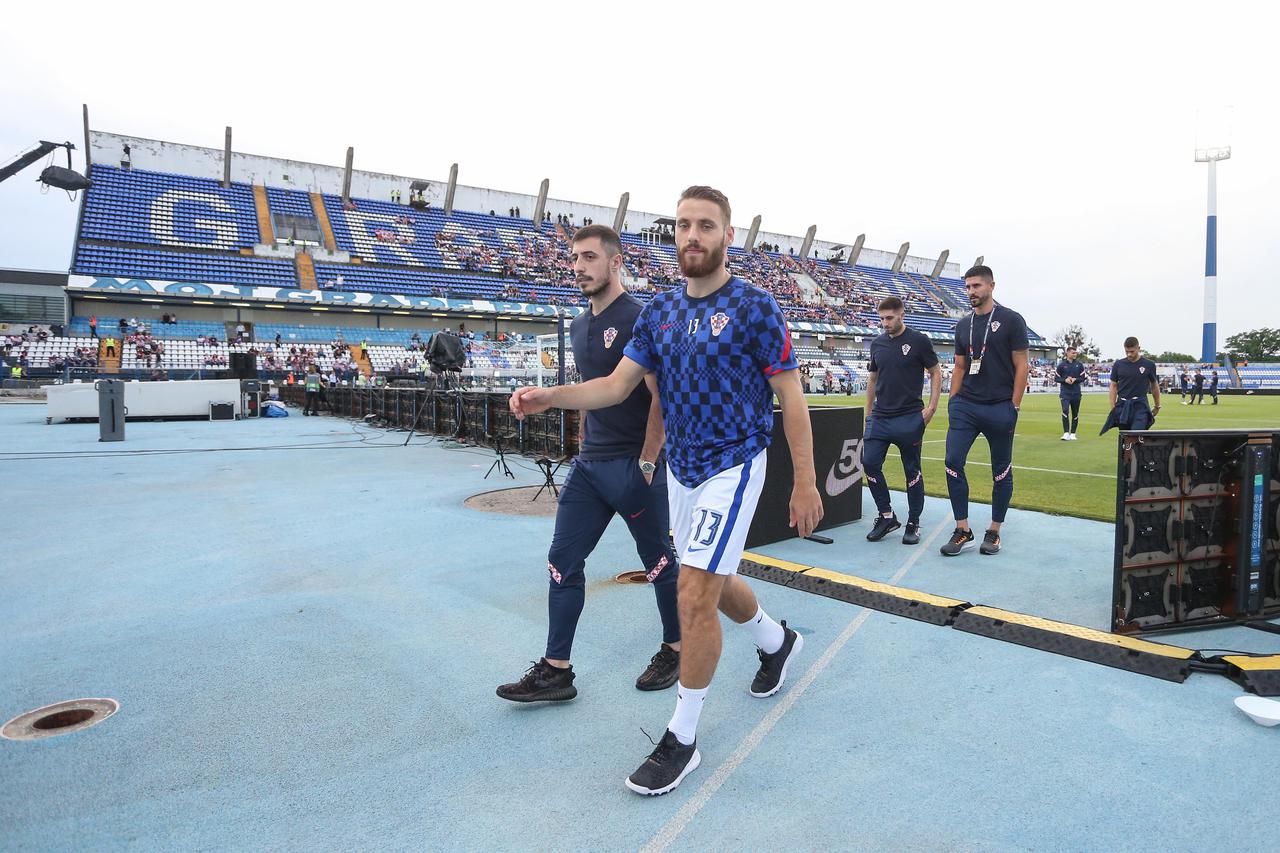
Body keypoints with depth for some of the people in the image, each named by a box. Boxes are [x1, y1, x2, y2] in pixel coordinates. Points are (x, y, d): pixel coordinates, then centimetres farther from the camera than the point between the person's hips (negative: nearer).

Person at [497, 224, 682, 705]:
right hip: (589, 466, 8)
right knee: (564, 561, 5)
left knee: (658, 561, 9)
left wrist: (646, 464, -17)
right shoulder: (580, 326, 12)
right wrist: (584, 449, 17)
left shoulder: (640, 319, -13)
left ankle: (675, 652, 28)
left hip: (635, 466, -8)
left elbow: (662, 398, -17)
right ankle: (556, 671, 14)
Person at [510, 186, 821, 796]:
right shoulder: (660, 310, 5)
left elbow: (791, 398, -9)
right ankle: (776, 642, 50)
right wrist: (551, 397, -16)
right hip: (680, 469, 6)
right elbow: (617, 384, 0)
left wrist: (805, 484, -11)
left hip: (733, 466, -6)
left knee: (695, 595, -10)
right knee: (715, 583, 20)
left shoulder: (754, 308, -11)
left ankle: (682, 739, 7)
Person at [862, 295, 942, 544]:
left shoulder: (919, 341, -4)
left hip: (910, 418, -4)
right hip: (880, 418, 4)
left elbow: (935, 373, 1)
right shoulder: (877, 344, 9)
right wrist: (868, 412, 16)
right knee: (870, 463, -4)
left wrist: (931, 407, -8)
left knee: (912, 471, 3)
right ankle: (887, 516, 12)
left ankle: (913, 524, 16)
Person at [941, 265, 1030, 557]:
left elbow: (1021, 366, -5)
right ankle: (963, 531, 3)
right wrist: (953, 401, 7)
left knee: (1001, 472, 7)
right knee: (952, 462, -7)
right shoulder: (963, 325, 11)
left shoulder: (1011, 320, -3)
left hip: (1000, 408, -4)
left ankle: (994, 531, 21)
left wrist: (1014, 406, -10)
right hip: (965, 405, 4)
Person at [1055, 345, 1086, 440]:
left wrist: (1075, 379, -12)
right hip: (1065, 392, -3)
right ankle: (1066, 433, -17)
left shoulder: (1079, 365, 7)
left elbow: (1082, 378, 7)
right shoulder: (1061, 365, 3)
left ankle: (1072, 434, 16)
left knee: (1075, 414, 6)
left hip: (1076, 393, 3)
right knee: (1065, 410, -17)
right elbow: (1056, 378, 4)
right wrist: (1065, 380, -13)